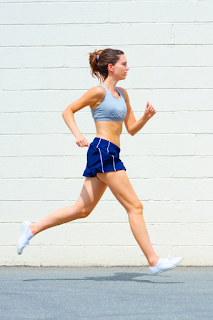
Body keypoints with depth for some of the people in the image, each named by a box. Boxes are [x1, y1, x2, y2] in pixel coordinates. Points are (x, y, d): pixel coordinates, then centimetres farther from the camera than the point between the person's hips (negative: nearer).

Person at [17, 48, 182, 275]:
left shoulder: (122, 94, 18)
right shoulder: (99, 92, -5)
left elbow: (131, 128, 19)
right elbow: (67, 111, -3)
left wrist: (146, 117, 1)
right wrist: (77, 134, -17)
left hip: (109, 154, 9)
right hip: (103, 151, -9)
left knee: (82, 209, 11)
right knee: (134, 206, -8)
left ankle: (32, 228, 18)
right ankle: (154, 262, -6)